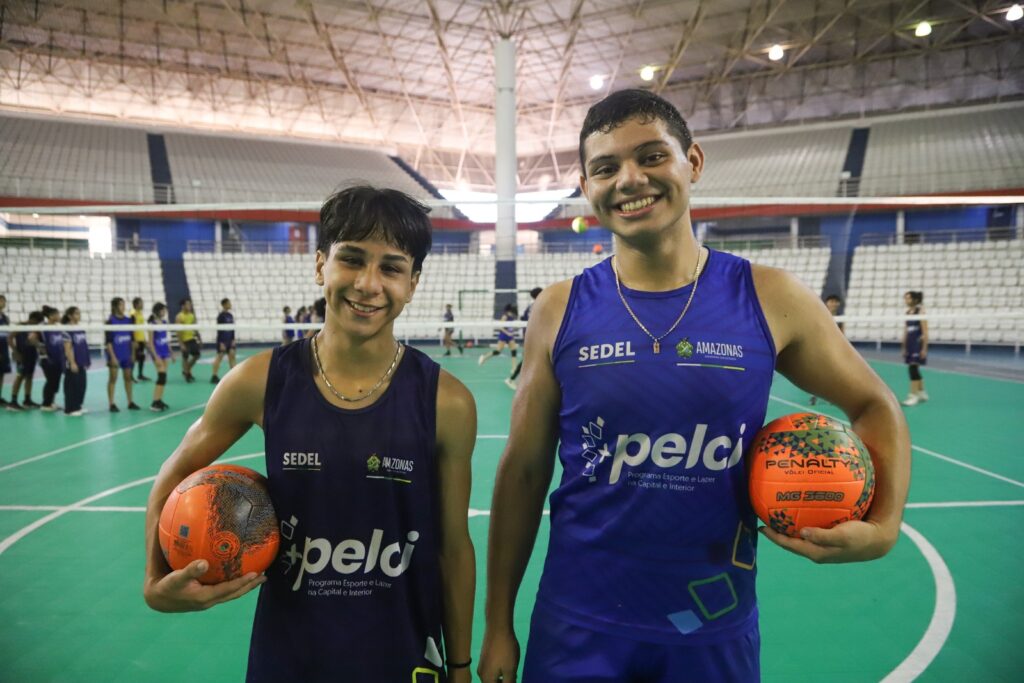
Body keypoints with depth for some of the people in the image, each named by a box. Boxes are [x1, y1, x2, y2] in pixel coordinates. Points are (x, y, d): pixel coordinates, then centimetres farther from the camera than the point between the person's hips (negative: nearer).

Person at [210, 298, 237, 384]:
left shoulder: (230, 315, 9)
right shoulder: (221, 316, -12)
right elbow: (219, 330, -14)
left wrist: (233, 339, 9)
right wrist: (221, 343, -17)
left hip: (229, 340, 7)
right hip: (222, 340, -7)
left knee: (232, 356, 6)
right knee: (219, 357, -5)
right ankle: (214, 376, 0)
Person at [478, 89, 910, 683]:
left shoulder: (770, 299, -9)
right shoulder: (560, 311, -8)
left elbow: (875, 407, 6)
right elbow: (524, 470, -2)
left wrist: (882, 525, -11)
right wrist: (499, 624, 3)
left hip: (716, 628, 1)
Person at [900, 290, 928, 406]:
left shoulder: (920, 312, -10)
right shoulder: (908, 313, 11)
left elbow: (925, 332, -12)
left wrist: (924, 348, -16)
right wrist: (903, 347, 15)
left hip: (918, 343, -7)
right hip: (909, 344, 7)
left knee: (913, 368, -12)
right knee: (914, 369, 11)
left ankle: (914, 395, -9)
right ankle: (922, 393, 24)